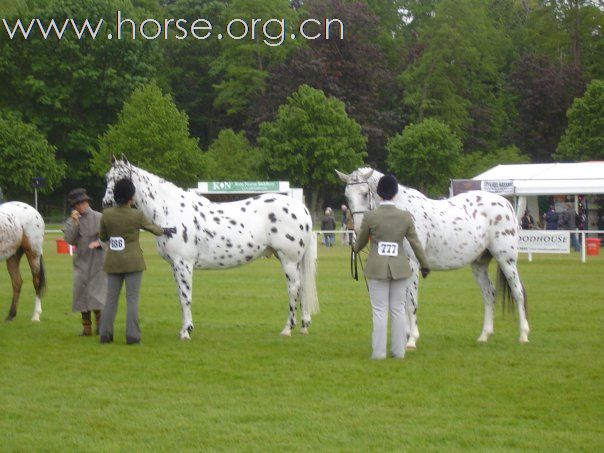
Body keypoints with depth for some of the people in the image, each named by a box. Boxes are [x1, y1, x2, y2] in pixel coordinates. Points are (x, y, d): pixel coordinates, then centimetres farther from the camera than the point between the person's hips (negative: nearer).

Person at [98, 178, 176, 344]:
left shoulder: (106, 214, -5)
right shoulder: (137, 216, -10)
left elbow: (102, 237, 8)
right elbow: (152, 228, 8)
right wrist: (165, 231, 30)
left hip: (113, 262, 3)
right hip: (133, 261, -3)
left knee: (111, 298, 9)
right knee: (132, 298, 1)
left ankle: (105, 334, 9)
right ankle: (132, 335, 0)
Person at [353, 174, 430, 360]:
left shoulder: (370, 217, -10)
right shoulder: (405, 217, -5)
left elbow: (360, 241, 4)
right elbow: (415, 243, 2)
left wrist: (355, 249, 28)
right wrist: (424, 265, 16)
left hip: (377, 268, -2)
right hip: (400, 268, 2)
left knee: (379, 310, 3)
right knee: (398, 309, 10)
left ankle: (379, 352, 4)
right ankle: (399, 350, 13)